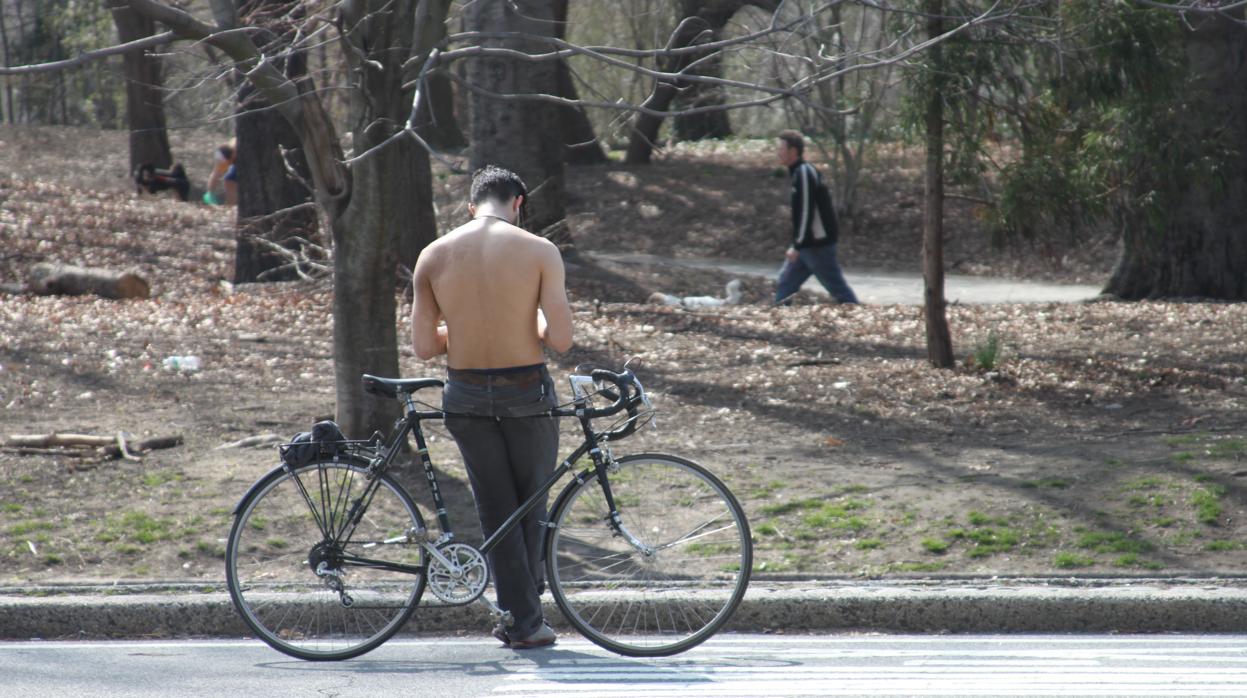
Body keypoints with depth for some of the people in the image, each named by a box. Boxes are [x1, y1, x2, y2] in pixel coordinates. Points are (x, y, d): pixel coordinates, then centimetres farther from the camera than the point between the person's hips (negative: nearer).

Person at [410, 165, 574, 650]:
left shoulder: (434, 255, -2)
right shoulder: (539, 251, -9)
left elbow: (424, 346, -2)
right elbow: (561, 339, -13)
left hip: (466, 395, 2)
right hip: (526, 393, -2)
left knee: (496, 510, 12)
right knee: (532, 504, 16)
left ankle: (523, 618, 11)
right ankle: (525, 608, 21)